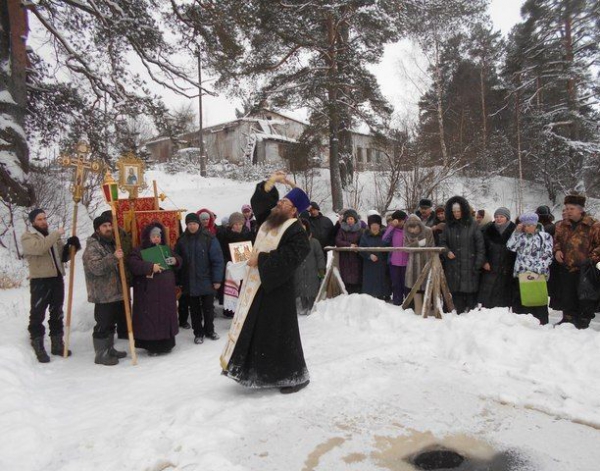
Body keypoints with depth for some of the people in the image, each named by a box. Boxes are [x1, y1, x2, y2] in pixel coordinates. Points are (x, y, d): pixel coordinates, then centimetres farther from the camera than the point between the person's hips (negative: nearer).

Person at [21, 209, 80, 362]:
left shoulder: (53, 237, 17)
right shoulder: (27, 237, -3)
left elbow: (63, 257, 19)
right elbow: (39, 247, -25)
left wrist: (70, 247, 0)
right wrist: (56, 234, -23)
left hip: (57, 279, 6)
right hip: (39, 281, -6)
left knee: (57, 314, 13)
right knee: (37, 315, -1)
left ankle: (57, 345, 24)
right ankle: (39, 349, 7)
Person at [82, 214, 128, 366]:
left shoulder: (111, 243, 17)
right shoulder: (92, 246, -11)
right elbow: (96, 267, -26)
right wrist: (113, 257, -34)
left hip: (115, 292, 9)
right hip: (103, 294, -9)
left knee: (111, 323, 17)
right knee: (103, 324, -4)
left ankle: (110, 349, 29)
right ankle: (100, 355, 6)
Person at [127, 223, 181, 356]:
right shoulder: (139, 251, -3)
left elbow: (178, 260, 22)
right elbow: (133, 264, -19)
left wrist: (175, 260, -2)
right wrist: (150, 267, -28)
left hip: (166, 292, 5)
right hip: (148, 293, -5)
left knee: (166, 317, 11)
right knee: (150, 318, -3)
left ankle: (166, 344, 24)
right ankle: (152, 346, 8)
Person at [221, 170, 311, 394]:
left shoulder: (296, 230, -16)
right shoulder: (270, 219, 9)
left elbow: (290, 256, -26)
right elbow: (258, 202, 15)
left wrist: (261, 259, -19)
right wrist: (270, 183, -1)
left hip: (275, 289, -8)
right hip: (255, 285, 9)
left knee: (279, 332, -1)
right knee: (252, 329, 14)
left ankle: (295, 376, 14)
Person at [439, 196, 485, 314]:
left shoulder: (472, 225, 0)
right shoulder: (449, 226, 10)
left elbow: (480, 246, -1)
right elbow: (442, 242, 15)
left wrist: (478, 263, -6)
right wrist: (447, 251, -6)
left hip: (469, 265, -3)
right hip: (453, 265, 3)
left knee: (470, 290, -3)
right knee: (456, 291, 3)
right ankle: (458, 313, 11)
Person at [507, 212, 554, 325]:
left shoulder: (545, 236, 1)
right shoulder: (520, 235, 12)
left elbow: (547, 255, -5)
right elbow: (511, 247, -3)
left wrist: (538, 269, -16)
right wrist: (517, 232, -6)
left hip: (538, 274, -4)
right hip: (520, 273, 4)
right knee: (519, 300, 8)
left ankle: (541, 324, 9)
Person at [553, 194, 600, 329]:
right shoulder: (561, 226, 8)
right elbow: (556, 240, 20)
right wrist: (557, 250, 2)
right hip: (567, 268, 4)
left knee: (586, 297, 6)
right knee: (567, 296, 13)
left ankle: (584, 319, 19)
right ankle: (568, 317, 27)